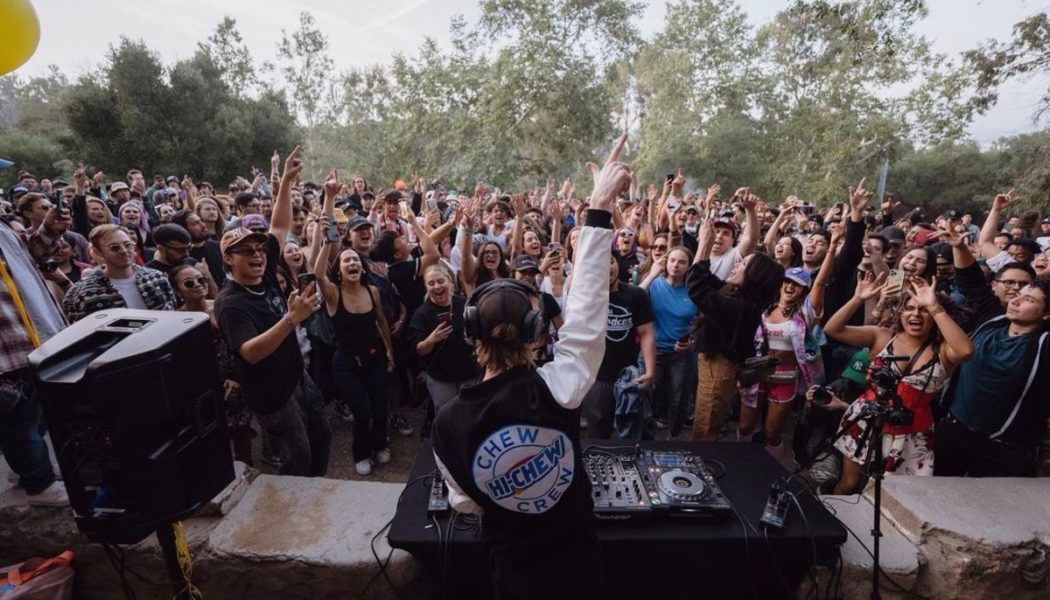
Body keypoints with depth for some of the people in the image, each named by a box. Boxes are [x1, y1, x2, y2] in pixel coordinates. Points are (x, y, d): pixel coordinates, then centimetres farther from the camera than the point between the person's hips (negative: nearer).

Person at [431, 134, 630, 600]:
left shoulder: (448, 421, -26)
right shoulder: (556, 388, -33)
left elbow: (465, 503, -9)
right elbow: (586, 309, -25)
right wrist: (601, 210, -22)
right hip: (576, 562, 0)